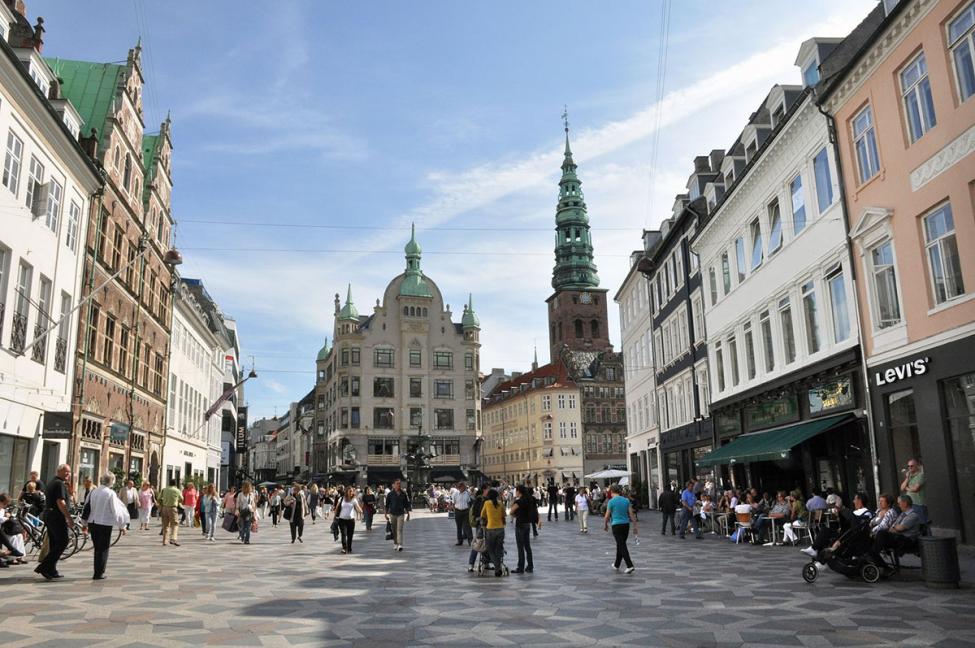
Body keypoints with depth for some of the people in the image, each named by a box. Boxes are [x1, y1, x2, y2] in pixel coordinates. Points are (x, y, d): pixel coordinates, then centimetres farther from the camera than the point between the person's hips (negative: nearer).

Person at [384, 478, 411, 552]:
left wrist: (408, 513, 11)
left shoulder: (403, 494, 4)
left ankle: (400, 545, -16)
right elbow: (387, 504, 4)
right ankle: (395, 544, 22)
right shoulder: (390, 494, -1)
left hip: (401, 514, 0)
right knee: (394, 530, 8)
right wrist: (386, 513, 2)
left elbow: (406, 504, 11)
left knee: (400, 529, -10)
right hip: (392, 514, 0)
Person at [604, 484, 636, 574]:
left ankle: (630, 566, -15)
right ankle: (616, 565, 29)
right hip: (626, 524, 6)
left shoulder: (611, 501, -9)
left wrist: (605, 525, 12)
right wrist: (634, 525, 7)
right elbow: (631, 514, 2)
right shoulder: (626, 500, 5)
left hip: (616, 525, -5)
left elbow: (607, 516, -4)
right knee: (620, 545, 17)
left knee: (622, 546, -4)